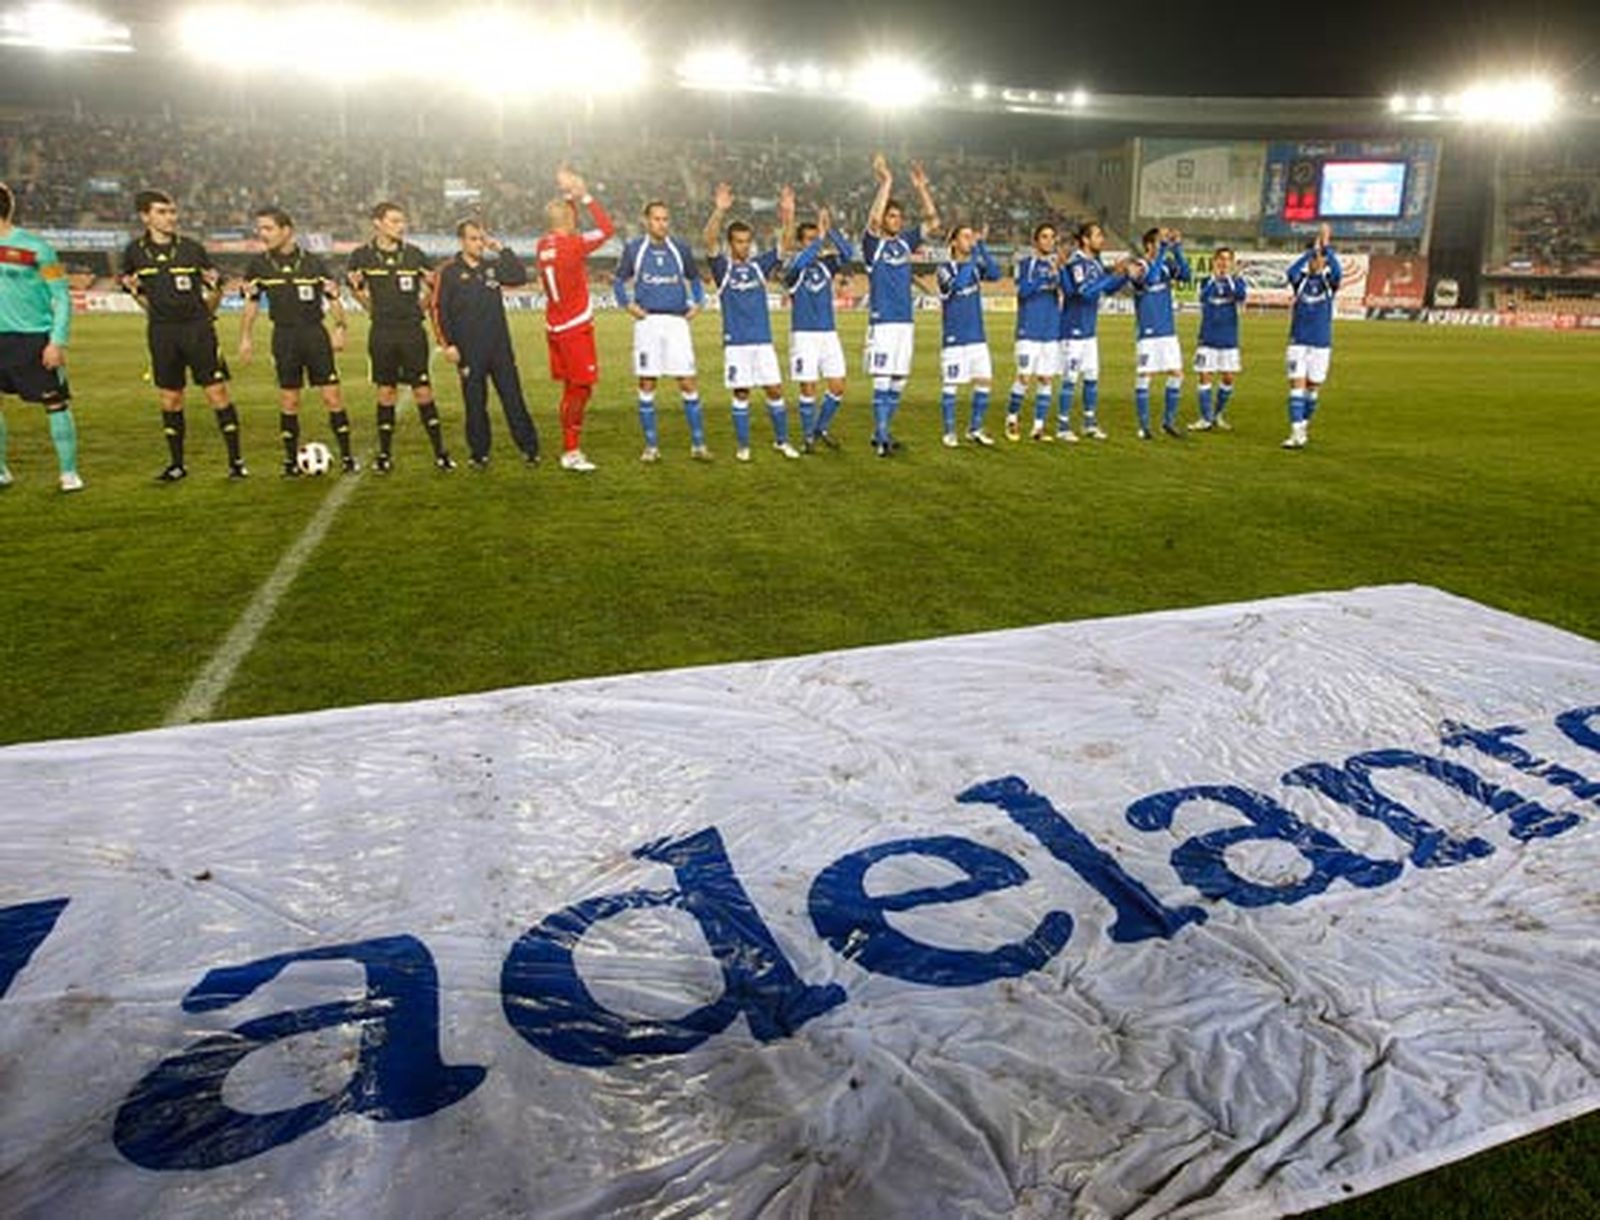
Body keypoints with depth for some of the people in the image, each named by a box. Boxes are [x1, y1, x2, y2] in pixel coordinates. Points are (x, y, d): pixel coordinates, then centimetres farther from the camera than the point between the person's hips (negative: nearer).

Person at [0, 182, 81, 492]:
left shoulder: (35, 247, -7)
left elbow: (62, 297, -7)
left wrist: (57, 342, -13)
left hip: (35, 338, -5)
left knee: (56, 404, -2)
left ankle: (69, 473, 8)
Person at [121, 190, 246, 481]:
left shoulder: (192, 248, 1)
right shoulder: (135, 251, 5)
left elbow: (215, 288, 10)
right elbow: (132, 285, 20)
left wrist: (214, 289, -4)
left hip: (197, 328, -2)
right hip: (161, 332, 2)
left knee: (217, 392, -5)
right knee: (169, 399, 7)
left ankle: (235, 460, 2)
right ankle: (176, 464, 17)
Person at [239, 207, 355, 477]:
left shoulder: (313, 262, 0)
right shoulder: (258, 265, 5)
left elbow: (333, 298, 5)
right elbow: (251, 303, 12)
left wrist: (339, 328, -7)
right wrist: (246, 337, 7)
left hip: (315, 333, -1)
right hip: (284, 336, 1)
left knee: (331, 396, -5)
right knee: (288, 400, 3)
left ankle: (346, 456, 2)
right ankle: (291, 460, 12)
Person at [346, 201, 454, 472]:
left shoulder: (414, 254, 4)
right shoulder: (362, 256, 2)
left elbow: (431, 287, 16)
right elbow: (356, 287, 15)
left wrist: (418, 306, -1)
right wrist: (375, 309, -4)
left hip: (413, 331, 0)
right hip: (382, 334, 0)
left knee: (423, 391, -1)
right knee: (386, 393, 5)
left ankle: (440, 452, 6)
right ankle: (385, 454, 14)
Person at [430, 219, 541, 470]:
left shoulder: (493, 266, 11)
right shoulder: (448, 272, 1)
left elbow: (520, 277, -3)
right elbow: (439, 310, 0)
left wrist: (501, 249, -4)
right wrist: (447, 344, -7)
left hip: (500, 347, 2)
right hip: (469, 352, -2)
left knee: (513, 397, 1)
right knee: (475, 403, 4)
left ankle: (529, 448, 7)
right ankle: (479, 453, 13)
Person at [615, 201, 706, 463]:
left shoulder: (681, 249, 9)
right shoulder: (633, 249, 6)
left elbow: (694, 279, 21)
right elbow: (619, 281, 14)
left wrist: (696, 304, 7)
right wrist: (628, 305, -1)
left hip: (676, 321, 1)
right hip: (647, 322, 0)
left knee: (688, 384, -3)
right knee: (647, 385, 0)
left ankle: (698, 444, 4)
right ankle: (651, 446, 9)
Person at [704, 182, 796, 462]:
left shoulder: (759, 265, 10)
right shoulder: (723, 267, 1)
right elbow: (710, 242, -16)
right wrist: (719, 211, -32)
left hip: (763, 340, 3)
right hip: (735, 342, -3)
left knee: (775, 390, 2)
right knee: (741, 394, 1)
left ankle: (782, 440, 16)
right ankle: (742, 445, 12)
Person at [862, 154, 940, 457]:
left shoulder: (905, 241, 12)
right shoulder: (873, 244, -4)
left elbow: (933, 221, 10)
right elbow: (873, 221, -23)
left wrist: (921, 188, -1)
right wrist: (886, 183, -25)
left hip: (906, 321, 6)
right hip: (882, 322, -6)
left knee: (898, 383, 9)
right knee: (882, 382, -7)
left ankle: (882, 432, 20)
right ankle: (881, 437, -3)